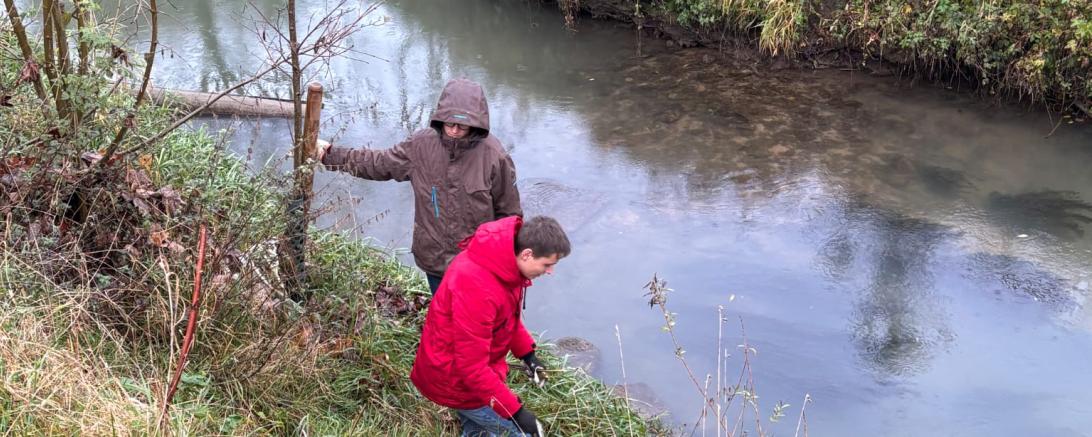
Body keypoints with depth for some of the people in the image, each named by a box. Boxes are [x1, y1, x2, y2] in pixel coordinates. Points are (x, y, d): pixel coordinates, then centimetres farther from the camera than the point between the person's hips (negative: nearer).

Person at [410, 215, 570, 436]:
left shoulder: (505, 260, -8)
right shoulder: (477, 288, -38)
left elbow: (509, 315, 13)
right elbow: (472, 368, -32)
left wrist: (527, 353, 5)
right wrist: (515, 410, -28)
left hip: (466, 370, 9)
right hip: (455, 380, -9)